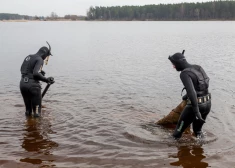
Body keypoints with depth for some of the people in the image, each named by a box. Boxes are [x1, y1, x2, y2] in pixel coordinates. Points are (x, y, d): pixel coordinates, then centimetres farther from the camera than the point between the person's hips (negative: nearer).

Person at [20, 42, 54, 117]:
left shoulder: (28, 57, 15)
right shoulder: (39, 60, -10)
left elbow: (22, 69, 24)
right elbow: (36, 74, -23)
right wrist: (47, 79, -14)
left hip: (22, 83, 7)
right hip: (32, 84, -7)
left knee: (28, 105, 21)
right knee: (36, 106, 6)